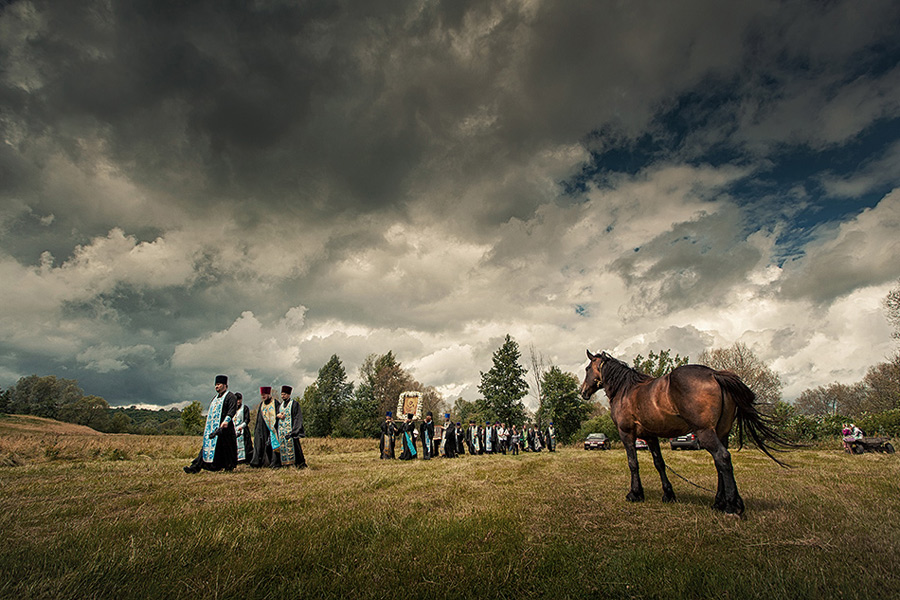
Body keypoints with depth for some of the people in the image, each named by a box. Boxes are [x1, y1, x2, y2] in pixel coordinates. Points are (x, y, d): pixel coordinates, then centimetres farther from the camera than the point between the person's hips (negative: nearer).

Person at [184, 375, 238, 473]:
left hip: (224, 428, -7)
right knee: (207, 446, 5)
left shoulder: (230, 396, -5)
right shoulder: (215, 398, 21)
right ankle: (196, 466, 5)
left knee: (225, 447, -2)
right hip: (212, 427, 7)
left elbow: (232, 409, -18)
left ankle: (229, 466, 10)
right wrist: (207, 425, 22)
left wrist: (226, 420, -31)